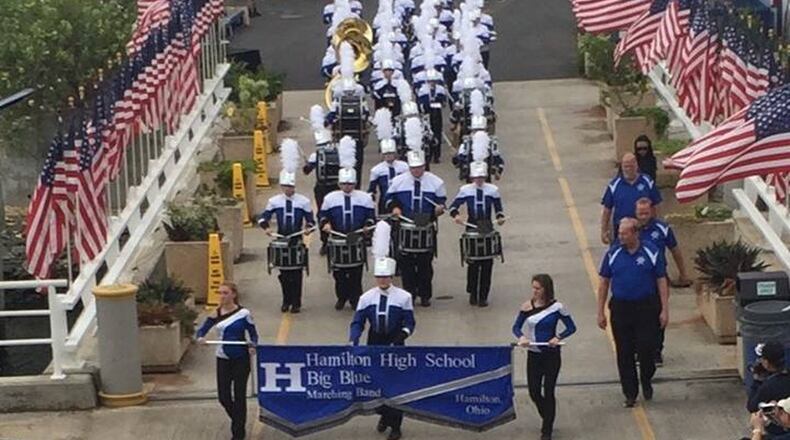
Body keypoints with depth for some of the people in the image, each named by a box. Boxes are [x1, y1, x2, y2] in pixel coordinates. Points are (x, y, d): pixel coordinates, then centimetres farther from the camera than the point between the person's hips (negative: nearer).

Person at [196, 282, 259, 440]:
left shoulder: (243, 314, -9)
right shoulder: (216, 314, 1)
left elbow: (253, 334, -2)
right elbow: (201, 330, 3)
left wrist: (252, 346, -22)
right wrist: (200, 338, -20)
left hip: (240, 359, -4)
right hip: (223, 359, 4)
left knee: (239, 396, 2)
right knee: (223, 397, 6)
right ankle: (238, 422, 34)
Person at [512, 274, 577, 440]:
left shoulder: (556, 307, -11)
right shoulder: (527, 306, -4)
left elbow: (571, 327, -3)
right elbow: (516, 327, 4)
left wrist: (558, 337, -21)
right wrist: (521, 337, -18)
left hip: (551, 355, -3)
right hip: (533, 354, 3)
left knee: (548, 392, 4)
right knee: (534, 392, 7)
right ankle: (548, 419, 36)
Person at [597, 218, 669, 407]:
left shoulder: (651, 252, -3)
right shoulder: (613, 254, 1)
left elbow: (661, 282, 1)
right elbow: (604, 283, 6)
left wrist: (664, 310, -3)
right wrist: (600, 312, 3)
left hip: (646, 308, -2)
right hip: (620, 308, 2)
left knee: (647, 349, -5)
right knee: (624, 353, 5)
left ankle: (646, 382, 24)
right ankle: (630, 394, 16)